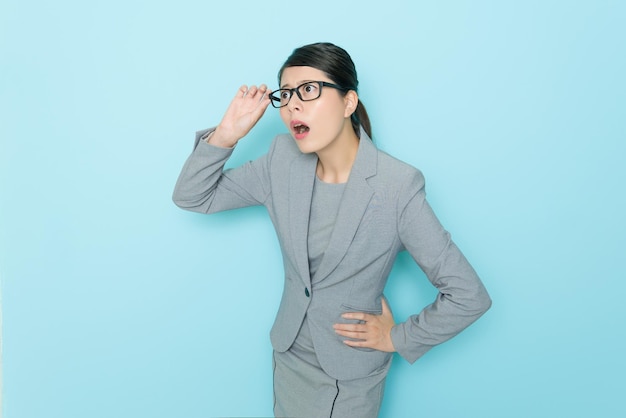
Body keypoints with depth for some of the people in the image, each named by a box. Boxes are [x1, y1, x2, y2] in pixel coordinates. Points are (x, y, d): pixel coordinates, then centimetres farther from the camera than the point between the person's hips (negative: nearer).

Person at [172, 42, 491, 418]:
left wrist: (398, 338, -10)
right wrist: (225, 136, -20)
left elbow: (469, 296, -21)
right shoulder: (282, 161, -9)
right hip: (289, 355, 4)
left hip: (351, 375, -4)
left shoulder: (398, 186, -25)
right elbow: (192, 196, -4)